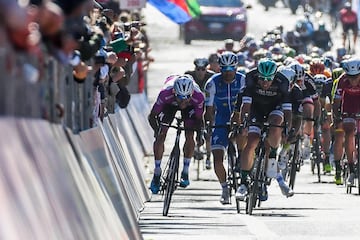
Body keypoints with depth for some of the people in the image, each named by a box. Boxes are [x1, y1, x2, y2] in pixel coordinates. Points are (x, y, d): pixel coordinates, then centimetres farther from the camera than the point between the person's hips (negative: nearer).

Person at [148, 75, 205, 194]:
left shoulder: (198, 96, -40)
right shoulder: (165, 93, -42)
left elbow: (199, 117, -23)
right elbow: (152, 116, -30)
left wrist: (199, 134, -36)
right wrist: (157, 129, -45)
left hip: (191, 106, 0)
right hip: (169, 104, 0)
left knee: (190, 136, -14)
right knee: (160, 136, -11)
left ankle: (185, 173, 1)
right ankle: (157, 174, 1)